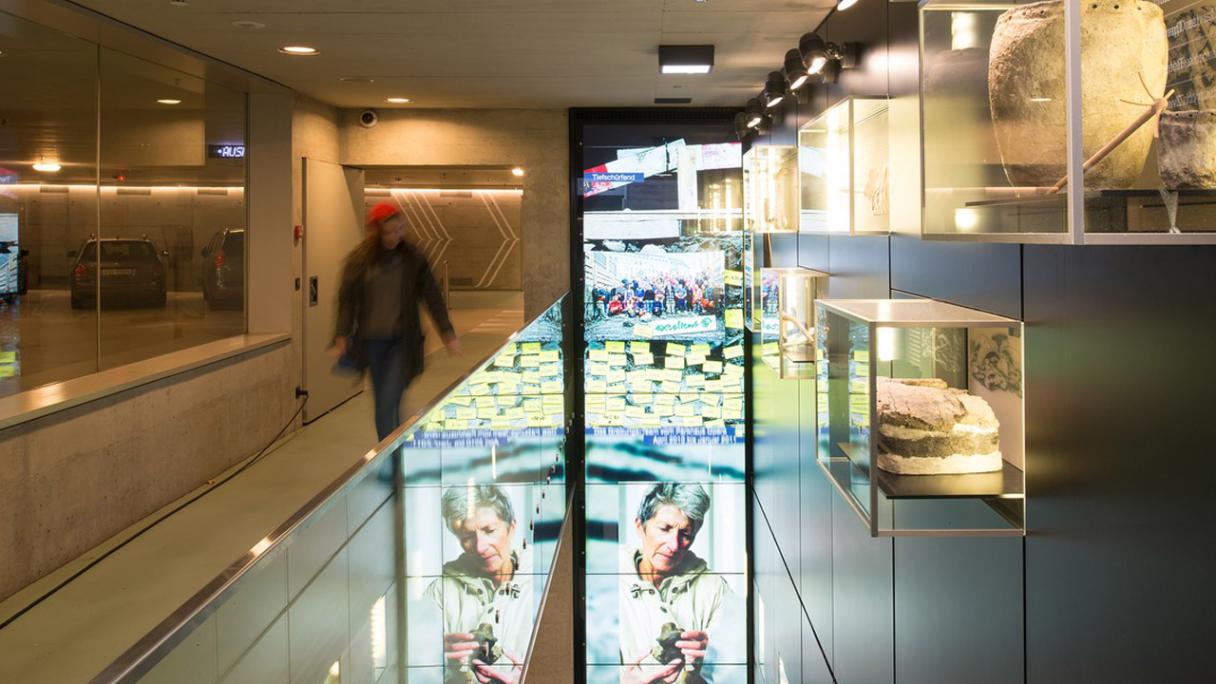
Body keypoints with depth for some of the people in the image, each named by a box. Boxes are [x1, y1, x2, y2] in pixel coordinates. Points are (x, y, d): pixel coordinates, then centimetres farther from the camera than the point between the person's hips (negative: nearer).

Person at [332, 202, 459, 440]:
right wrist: (342, 338, -7)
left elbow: (432, 297, 1)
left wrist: (447, 333, -2)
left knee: (388, 402, -14)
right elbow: (347, 300, 1)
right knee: (382, 404, 10)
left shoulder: (413, 259, -2)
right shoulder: (359, 261, 0)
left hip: (402, 341, -2)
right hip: (372, 341, 2)